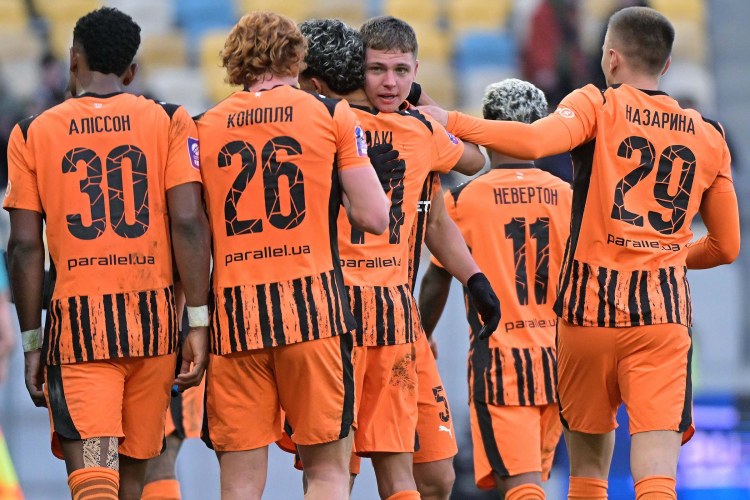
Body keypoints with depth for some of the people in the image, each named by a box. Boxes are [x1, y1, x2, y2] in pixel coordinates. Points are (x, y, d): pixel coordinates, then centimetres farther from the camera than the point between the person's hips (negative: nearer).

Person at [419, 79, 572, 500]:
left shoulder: (462, 199, -4)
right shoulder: (568, 197, 3)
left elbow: (436, 283, 5)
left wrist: (422, 339, 23)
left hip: (499, 361, -4)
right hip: (557, 361, 4)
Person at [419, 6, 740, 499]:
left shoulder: (598, 105, 1)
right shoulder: (710, 138, 12)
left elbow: (534, 141, -20)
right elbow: (726, 246, 18)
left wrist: (450, 121, -11)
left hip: (591, 302, -1)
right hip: (663, 311, 1)